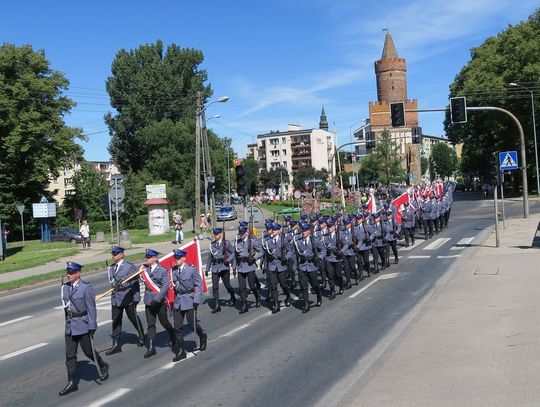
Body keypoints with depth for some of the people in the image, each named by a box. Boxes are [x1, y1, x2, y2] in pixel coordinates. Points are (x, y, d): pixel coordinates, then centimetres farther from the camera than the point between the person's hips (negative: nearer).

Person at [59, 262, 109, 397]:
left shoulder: (86, 288, -14)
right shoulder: (65, 287, 6)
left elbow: (91, 309, -13)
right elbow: (66, 306, 15)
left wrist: (92, 327, -15)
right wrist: (67, 322, 17)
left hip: (83, 325, -6)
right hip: (70, 326, 6)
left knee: (88, 351, 5)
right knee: (70, 355, 5)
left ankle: (103, 366, 32)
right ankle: (72, 383, 12)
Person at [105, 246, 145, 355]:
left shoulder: (130, 266, -11)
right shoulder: (111, 267, 8)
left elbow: (135, 283, -11)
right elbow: (112, 281, 15)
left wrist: (135, 298, -13)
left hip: (128, 298, -5)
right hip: (116, 298, 5)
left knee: (134, 319, 10)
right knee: (116, 321, 4)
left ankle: (142, 338, 32)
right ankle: (116, 345, 8)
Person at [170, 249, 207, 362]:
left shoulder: (191, 269, -9)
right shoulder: (173, 270, 3)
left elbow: (199, 285, -6)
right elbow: (173, 285, 12)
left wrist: (196, 301, -11)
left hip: (189, 300, -4)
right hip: (178, 301, 4)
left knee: (192, 324, 4)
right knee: (178, 327, 4)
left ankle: (202, 336, 36)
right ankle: (180, 351, 13)